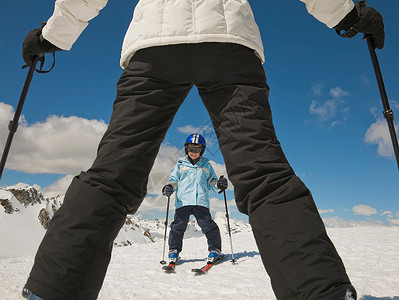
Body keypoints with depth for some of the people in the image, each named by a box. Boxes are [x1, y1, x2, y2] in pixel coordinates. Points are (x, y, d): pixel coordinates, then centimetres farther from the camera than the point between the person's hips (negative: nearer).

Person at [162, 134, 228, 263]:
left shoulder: (206, 165, 19)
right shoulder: (180, 164, 17)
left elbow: (211, 182, 20)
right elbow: (174, 179, 16)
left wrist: (219, 184, -2)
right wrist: (169, 186, -6)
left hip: (201, 201, 0)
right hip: (183, 201, 0)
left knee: (208, 225, -7)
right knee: (178, 226, -6)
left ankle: (215, 249, 11)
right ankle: (174, 250, 10)